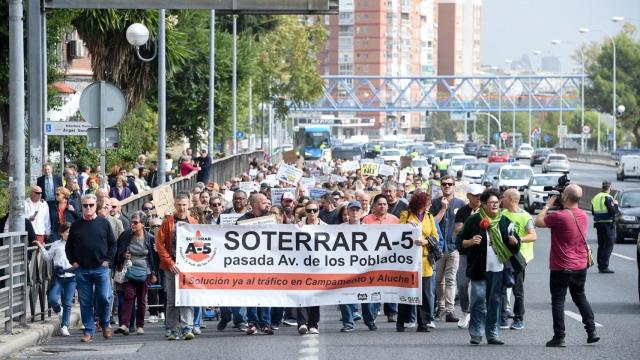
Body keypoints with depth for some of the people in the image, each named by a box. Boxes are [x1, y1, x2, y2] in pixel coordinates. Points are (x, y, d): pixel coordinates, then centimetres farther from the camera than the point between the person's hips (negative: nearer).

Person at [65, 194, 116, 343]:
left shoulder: (103, 223, 5)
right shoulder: (76, 226, 8)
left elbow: (113, 244, 8)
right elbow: (68, 246, 15)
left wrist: (108, 260, -2)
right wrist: (73, 262, 3)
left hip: (101, 269, -1)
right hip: (82, 269, 1)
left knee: (104, 297, -8)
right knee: (85, 302, 2)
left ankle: (105, 324, 16)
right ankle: (89, 331, 10)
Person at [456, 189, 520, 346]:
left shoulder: (505, 221, 12)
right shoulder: (473, 221, 2)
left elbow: (515, 245, 15)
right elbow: (459, 242, 4)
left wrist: (513, 240, -7)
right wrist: (470, 242, -15)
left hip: (498, 268, 3)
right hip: (479, 268, -3)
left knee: (495, 301, 7)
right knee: (478, 300, -7)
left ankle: (493, 334, 13)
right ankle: (476, 334, 0)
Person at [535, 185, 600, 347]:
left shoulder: (559, 216, -22)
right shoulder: (583, 215, 3)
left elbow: (538, 222, -10)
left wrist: (548, 205, 2)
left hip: (561, 268, -7)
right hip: (581, 266, 7)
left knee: (558, 300, 2)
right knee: (580, 297, 21)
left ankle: (559, 338, 0)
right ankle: (592, 331, 16)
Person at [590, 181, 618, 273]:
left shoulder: (595, 198, 10)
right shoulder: (608, 198, -14)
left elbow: (593, 212, 14)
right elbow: (613, 211, -19)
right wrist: (615, 204, -1)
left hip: (598, 224, 7)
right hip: (607, 224, -7)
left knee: (601, 245, 14)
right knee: (608, 245, -4)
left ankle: (600, 266, 15)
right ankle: (604, 267, -9)